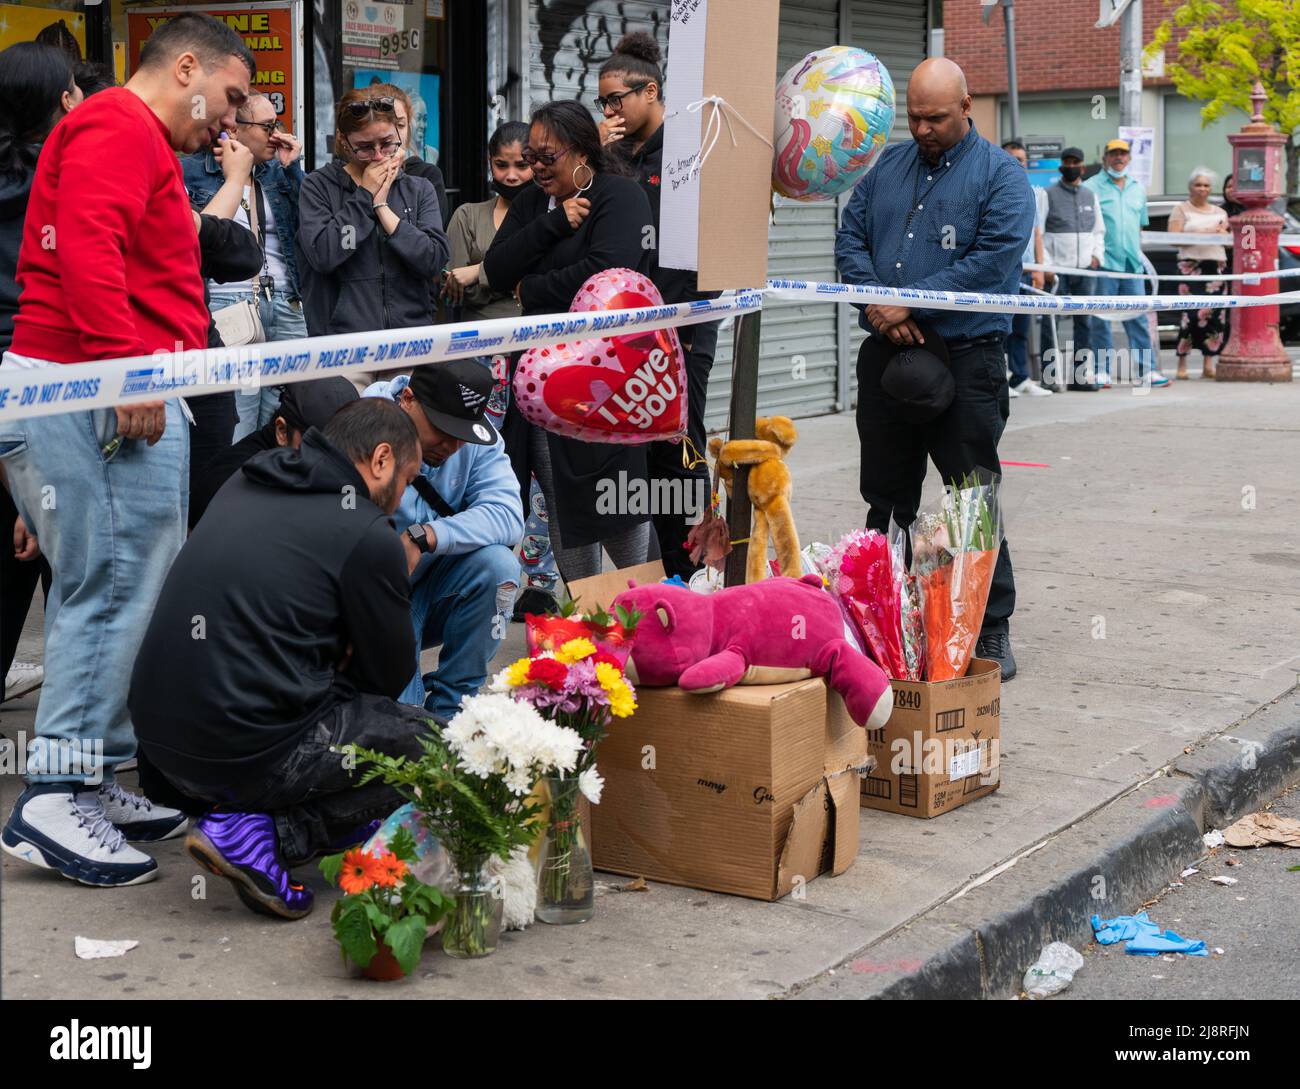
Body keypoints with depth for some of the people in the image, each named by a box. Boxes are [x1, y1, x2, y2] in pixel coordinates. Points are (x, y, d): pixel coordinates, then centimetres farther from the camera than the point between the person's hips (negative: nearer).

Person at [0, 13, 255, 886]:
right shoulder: (120, 129, -6)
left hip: (120, 398, 11)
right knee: (114, 592, -11)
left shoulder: (139, 142, 27)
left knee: (117, 593, 11)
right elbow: (87, 249, -21)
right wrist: (129, 368, -24)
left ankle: (96, 783, 16)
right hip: (97, 397, -11)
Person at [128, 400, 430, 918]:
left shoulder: (244, 486, 12)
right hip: (250, 750, -8)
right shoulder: (368, 536, -9)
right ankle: (263, 834, -6)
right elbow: (388, 675, 3)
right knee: (430, 741, 7)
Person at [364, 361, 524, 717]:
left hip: (435, 588, 4)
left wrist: (423, 538, -37)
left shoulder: (476, 437, -8)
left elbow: (507, 515, -24)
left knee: (497, 563, -26)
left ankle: (449, 710, -10)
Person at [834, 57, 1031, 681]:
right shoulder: (888, 166, 14)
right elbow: (849, 238, 11)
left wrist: (908, 305, -16)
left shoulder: (999, 175, -3)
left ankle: (992, 631, 6)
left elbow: (994, 261, -15)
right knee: (886, 496, 13)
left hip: (964, 361, -5)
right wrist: (877, 304, -7)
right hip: (884, 355, 5)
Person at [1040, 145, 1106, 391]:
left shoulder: (1091, 196, 16)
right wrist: (1045, 264, -11)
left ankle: (1080, 374, 9)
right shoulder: (1049, 194, 2)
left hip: (1085, 269, 5)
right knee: (1051, 322, -7)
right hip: (1056, 268, -4)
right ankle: (1050, 375, -4)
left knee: (1084, 321, 5)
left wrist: (1097, 255, 4)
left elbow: (1099, 230, 21)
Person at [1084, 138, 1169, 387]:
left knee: (1139, 318, 3)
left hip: (1132, 263, 5)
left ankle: (1145, 369, 5)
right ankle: (1102, 371, 3)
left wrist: (1138, 253, 16)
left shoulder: (1137, 187, 17)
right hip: (1103, 264, -5)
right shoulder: (1091, 187, -1)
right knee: (1101, 319, -2)